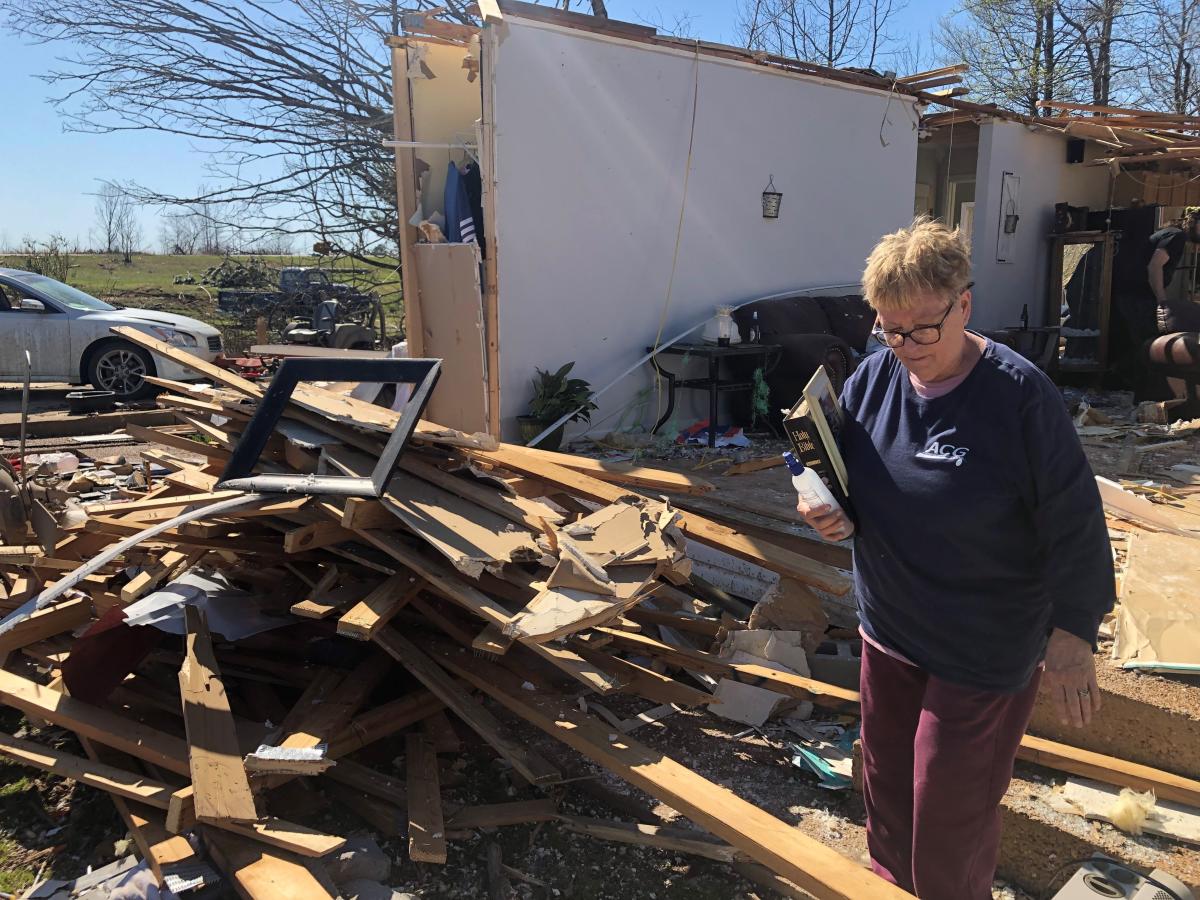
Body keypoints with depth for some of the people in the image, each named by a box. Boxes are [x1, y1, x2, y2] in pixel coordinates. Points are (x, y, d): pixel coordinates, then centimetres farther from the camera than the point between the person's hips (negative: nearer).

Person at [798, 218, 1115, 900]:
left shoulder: (1019, 395, -20)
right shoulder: (872, 379, -5)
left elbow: (1076, 526, -14)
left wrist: (1073, 636, -12)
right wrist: (831, 513, -12)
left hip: (985, 653, -5)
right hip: (888, 628, 6)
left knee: (950, 815, 9)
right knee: (887, 788, 23)